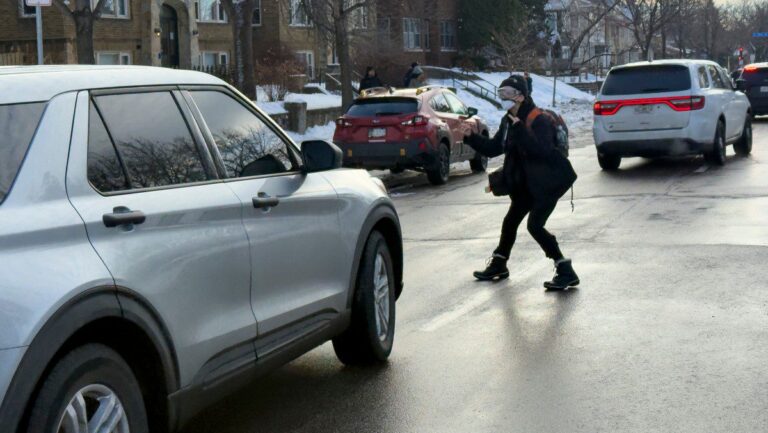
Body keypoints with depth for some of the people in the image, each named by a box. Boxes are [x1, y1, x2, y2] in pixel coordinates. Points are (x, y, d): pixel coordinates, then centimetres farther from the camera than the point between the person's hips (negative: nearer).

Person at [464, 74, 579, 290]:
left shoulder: (540, 120, -20)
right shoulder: (508, 121, 5)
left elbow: (541, 150, -34)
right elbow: (493, 148, 13)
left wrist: (520, 129, -35)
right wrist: (471, 136, 1)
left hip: (549, 182, -9)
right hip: (527, 184, 9)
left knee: (535, 225, -18)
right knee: (510, 221, 17)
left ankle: (566, 272, -13)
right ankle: (498, 265, 38)